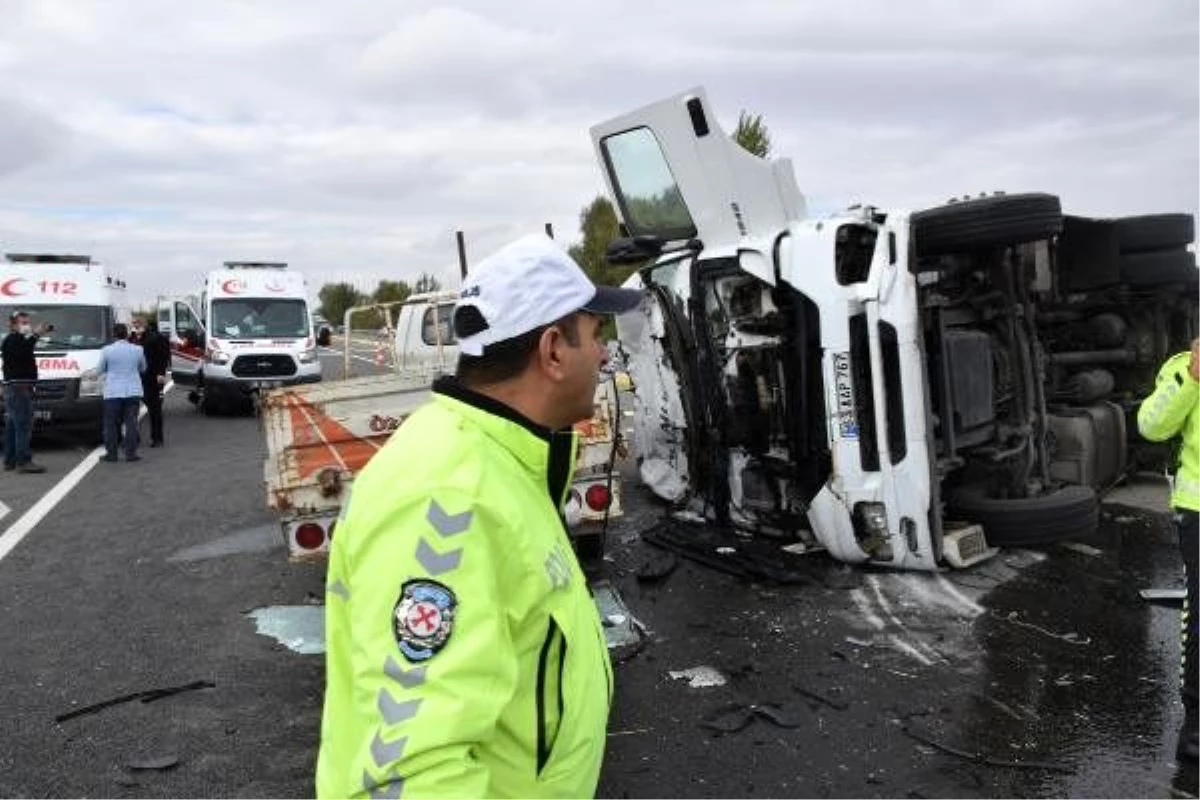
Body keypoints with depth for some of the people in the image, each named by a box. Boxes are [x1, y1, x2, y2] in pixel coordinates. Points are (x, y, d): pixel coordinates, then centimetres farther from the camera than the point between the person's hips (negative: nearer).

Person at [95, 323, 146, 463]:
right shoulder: (137, 350, -1)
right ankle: (131, 453, 2)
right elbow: (143, 368, 13)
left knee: (111, 424, 8)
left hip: (113, 393, -1)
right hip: (133, 392, 1)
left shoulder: (107, 350, -6)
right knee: (131, 422, 3)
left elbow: (100, 370, 5)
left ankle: (111, 453, 10)